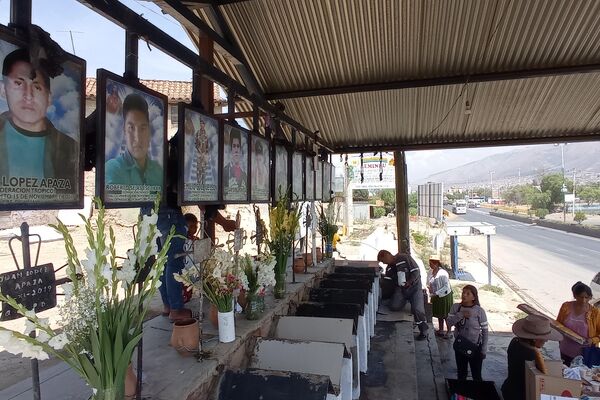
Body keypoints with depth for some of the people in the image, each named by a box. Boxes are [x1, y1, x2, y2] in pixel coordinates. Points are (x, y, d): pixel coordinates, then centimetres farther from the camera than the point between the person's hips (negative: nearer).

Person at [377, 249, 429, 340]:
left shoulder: (405, 258, -11)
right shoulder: (389, 268, 9)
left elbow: (416, 271, -13)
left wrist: (409, 282, -22)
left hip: (414, 286, -5)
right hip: (400, 289, 5)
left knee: (417, 309, -19)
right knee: (394, 307, -17)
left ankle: (424, 331, 3)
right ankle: (406, 299, 14)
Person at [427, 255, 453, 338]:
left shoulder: (443, 273, -21)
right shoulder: (431, 273, 2)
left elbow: (446, 287, -23)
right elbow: (429, 284, 16)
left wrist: (436, 293, -25)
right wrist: (429, 287, -6)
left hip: (444, 297, -7)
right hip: (436, 297, 7)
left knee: (446, 315, 4)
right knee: (439, 315, 17)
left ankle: (448, 332, 17)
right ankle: (441, 330, 30)